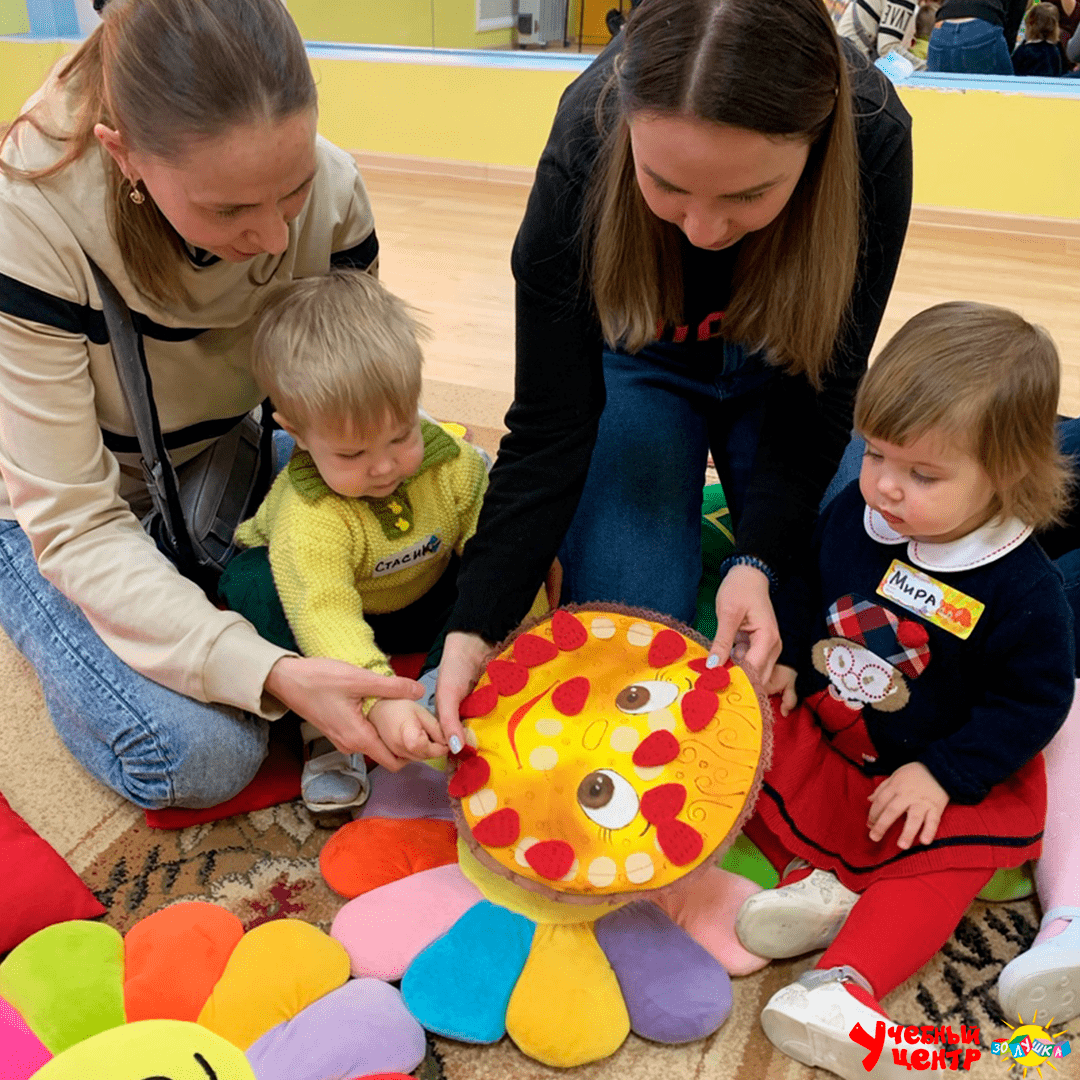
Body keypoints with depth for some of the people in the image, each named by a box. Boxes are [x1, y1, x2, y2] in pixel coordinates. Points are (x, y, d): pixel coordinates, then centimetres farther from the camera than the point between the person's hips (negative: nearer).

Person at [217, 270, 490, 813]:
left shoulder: (451, 464, -24)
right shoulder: (306, 518, -38)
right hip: (336, 608, -3)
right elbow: (324, 613, -49)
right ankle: (321, 725, -24)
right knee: (252, 582, -32)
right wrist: (380, 699, -62)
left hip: (421, 603, 4)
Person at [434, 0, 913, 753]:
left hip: (779, 368, 1)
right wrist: (476, 626, -33)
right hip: (640, 359, 0)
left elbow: (818, 392, -20)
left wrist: (758, 563, -33)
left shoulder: (872, 140, -32)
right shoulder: (586, 143, -34)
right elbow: (549, 427, -27)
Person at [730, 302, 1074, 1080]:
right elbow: (809, 588, 11)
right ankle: (815, 881, -10)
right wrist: (786, 660, -2)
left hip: (927, 772, -4)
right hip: (820, 731, 5)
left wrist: (943, 774, -21)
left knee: (934, 866, -22)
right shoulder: (851, 515, -9)